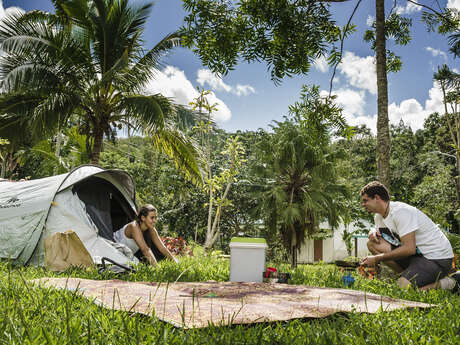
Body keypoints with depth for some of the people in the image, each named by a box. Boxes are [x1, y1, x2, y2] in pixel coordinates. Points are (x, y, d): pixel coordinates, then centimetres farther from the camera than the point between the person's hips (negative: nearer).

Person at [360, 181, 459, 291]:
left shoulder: (400, 212, -22)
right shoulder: (379, 216, 6)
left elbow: (409, 249, -28)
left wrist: (377, 258, -22)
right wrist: (373, 233, -4)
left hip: (438, 258, -8)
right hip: (418, 253, 8)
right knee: (372, 244, -3)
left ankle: (450, 283, -5)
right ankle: (408, 275, 2)